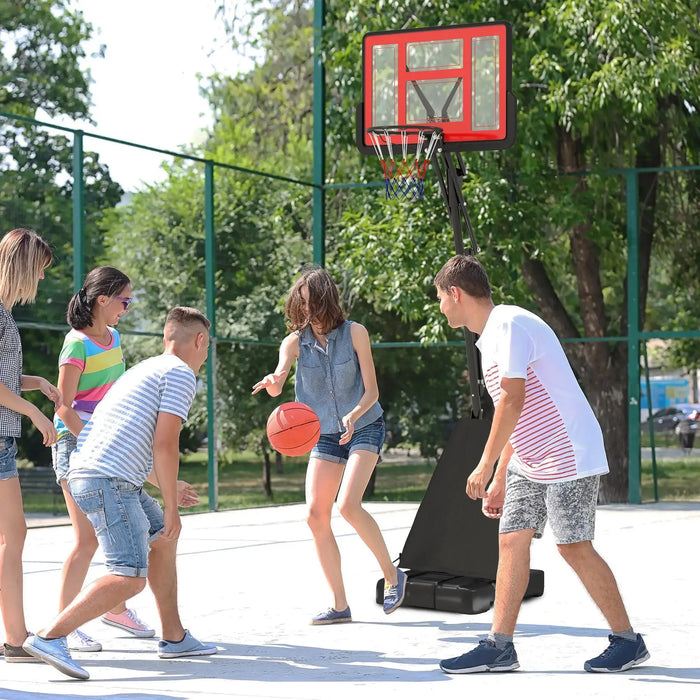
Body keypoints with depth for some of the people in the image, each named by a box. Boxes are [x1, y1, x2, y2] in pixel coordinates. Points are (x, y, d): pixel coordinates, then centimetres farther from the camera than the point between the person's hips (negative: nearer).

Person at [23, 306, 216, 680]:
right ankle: (49, 637, -24)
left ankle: (174, 637, 28)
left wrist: (170, 488, 48)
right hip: (109, 480, -10)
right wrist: (171, 507, -5)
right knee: (130, 577, -16)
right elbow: (164, 445, -12)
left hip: (87, 474, 10)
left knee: (163, 539, 23)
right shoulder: (181, 373, -2)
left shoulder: (144, 369, 27)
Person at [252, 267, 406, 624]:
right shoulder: (295, 342, -5)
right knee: (315, 515, -6)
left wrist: (354, 415, -30)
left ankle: (392, 575, -3)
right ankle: (340, 604, 3)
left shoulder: (354, 333, -11)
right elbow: (276, 385, -21)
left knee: (348, 504, -23)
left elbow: (371, 390, -11)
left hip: (364, 427, -4)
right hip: (324, 434, 4)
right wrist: (272, 382, -45)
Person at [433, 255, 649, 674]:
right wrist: (500, 479, 19)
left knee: (574, 546, -7)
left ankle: (628, 641, 5)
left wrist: (485, 466, -21)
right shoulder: (492, 335, 15)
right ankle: (499, 648, 4)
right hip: (529, 462, 10)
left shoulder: (510, 325, -16)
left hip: (568, 456, -10)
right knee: (512, 541, 3)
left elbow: (513, 400, -25)